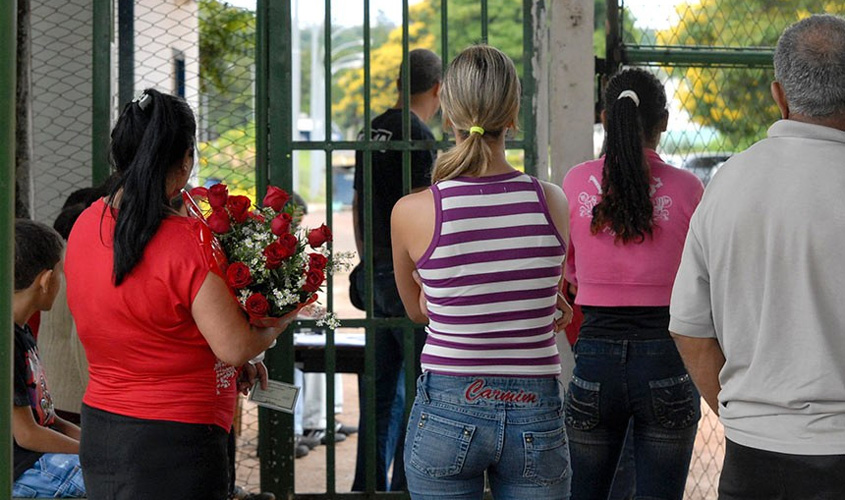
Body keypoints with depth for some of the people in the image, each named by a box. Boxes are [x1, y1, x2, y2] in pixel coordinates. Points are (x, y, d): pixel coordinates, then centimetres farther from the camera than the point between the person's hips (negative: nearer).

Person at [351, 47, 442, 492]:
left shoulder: (372, 132, 12)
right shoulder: (418, 136, -13)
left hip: (376, 275, 8)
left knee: (380, 389, 12)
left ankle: (368, 485, 16)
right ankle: (406, 485, -1)